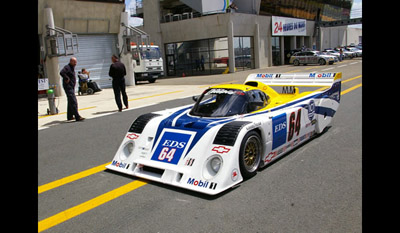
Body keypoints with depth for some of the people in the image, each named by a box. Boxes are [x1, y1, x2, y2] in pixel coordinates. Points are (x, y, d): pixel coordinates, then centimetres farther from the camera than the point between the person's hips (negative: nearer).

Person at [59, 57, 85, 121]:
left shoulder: (72, 67, 16)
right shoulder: (67, 67, -14)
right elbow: (61, 72, -32)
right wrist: (67, 79, -23)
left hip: (72, 87, 11)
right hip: (68, 87, -11)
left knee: (70, 102, 17)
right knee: (73, 102, -14)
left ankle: (70, 116, 26)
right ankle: (77, 117, -17)